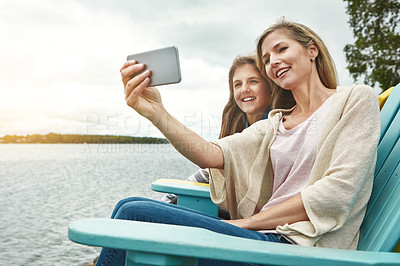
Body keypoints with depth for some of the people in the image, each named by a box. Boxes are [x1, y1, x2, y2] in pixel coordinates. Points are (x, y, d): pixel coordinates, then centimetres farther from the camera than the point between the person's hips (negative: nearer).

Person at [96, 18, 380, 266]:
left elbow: (337, 192, -11)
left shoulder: (356, 98, 4)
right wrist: (157, 113, -16)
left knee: (136, 215, -18)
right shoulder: (277, 123, 19)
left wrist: (248, 222, -10)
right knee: (131, 207, -3)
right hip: (267, 236, 6)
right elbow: (213, 154, 0)